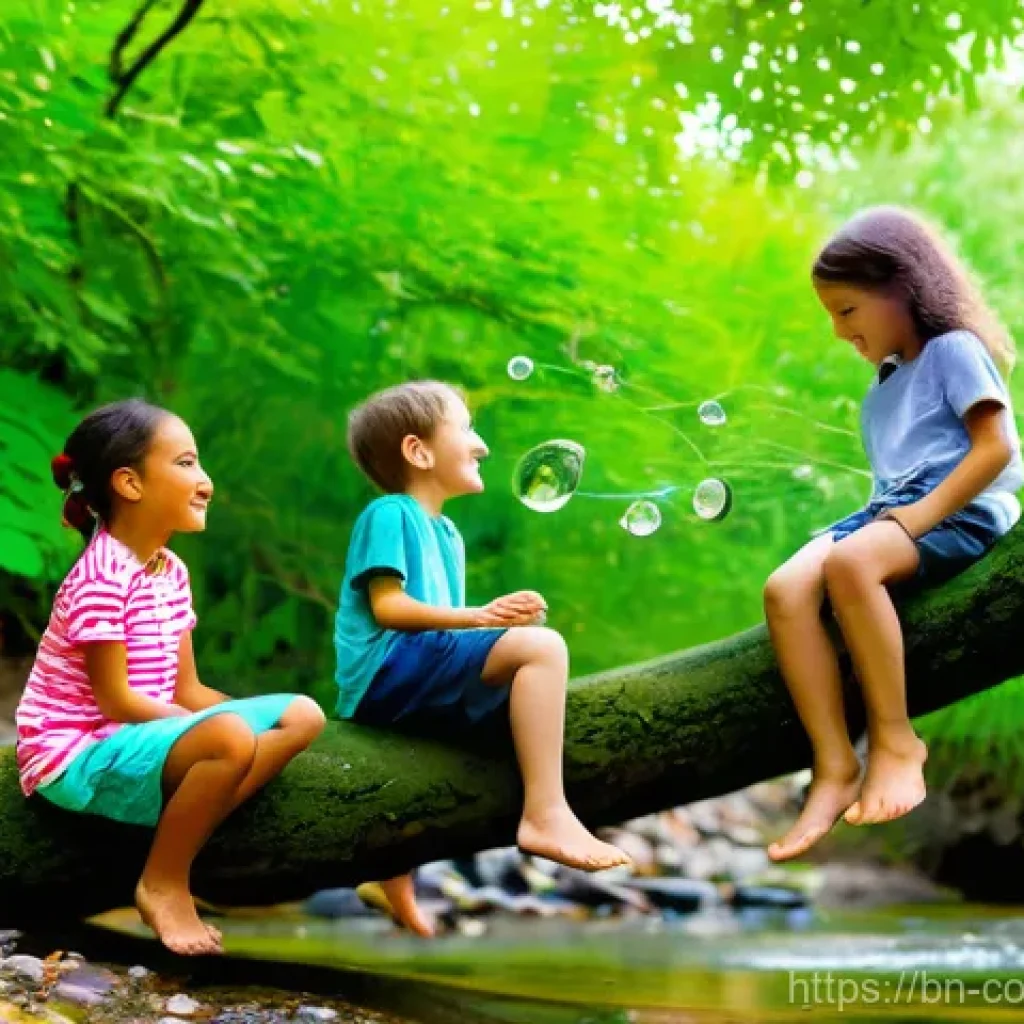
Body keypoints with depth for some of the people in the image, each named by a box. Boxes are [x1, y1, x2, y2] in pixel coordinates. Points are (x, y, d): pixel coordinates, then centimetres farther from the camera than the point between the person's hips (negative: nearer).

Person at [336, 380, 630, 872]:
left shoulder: (445, 532, 24)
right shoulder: (389, 514, -3)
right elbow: (387, 607, -14)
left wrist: (500, 619, 3)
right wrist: (479, 617, -21)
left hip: (412, 682, 10)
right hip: (387, 671, -10)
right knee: (541, 647, -20)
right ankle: (546, 815, -30)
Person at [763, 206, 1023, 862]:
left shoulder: (953, 349, 1)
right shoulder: (886, 384, 27)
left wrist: (919, 516, -18)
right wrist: (892, 515, 0)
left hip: (959, 515, -8)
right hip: (894, 514, 8)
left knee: (848, 563, -37)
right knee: (787, 589, -21)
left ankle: (896, 739, -24)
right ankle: (836, 768, -27)